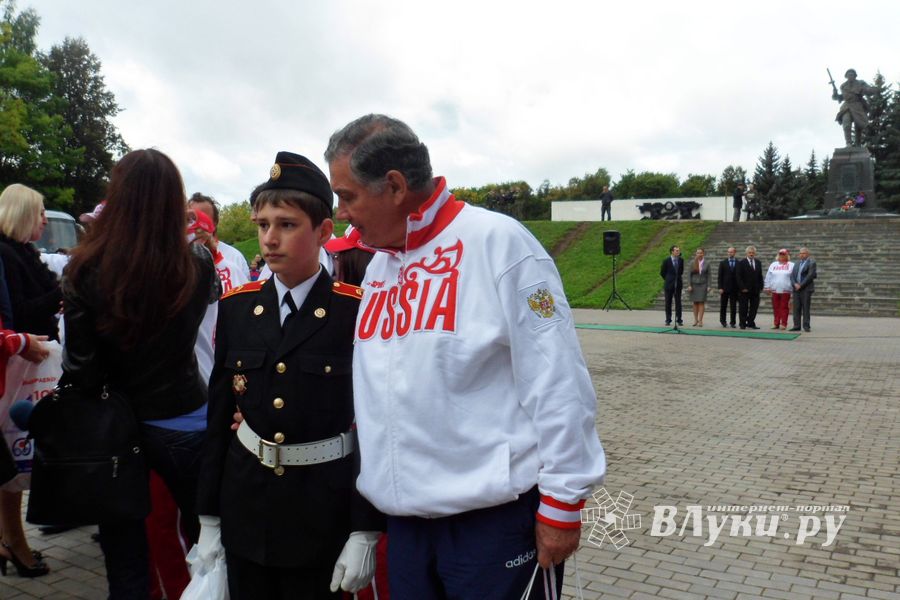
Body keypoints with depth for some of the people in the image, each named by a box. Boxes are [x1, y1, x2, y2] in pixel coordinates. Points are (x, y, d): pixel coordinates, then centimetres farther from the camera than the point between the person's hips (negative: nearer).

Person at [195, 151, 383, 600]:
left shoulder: (357, 312, -10)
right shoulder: (236, 308, 3)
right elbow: (219, 414, 6)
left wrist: (365, 533, -10)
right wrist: (208, 517, 7)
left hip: (322, 513, -3)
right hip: (245, 507, 4)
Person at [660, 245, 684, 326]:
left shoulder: (681, 260, 3)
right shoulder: (666, 261, -6)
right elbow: (662, 272, 4)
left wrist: (678, 278, 13)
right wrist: (668, 279, 8)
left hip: (678, 285, 2)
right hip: (669, 285, -2)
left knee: (678, 302, 1)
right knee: (668, 303, 4)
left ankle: (679, 320, 5)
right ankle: (668, 320, 11)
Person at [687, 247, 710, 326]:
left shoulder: (707, 264, 2)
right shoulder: (692, 263, 2)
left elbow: (708, 275, 1)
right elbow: (689, 275, 2)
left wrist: (708, 286, -5)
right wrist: (689, 285, -5)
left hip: (703, 285, -1)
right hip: (694, 284, 1)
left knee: (702, 303, -3)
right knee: (695, 303, 3)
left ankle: (700, 320, -2)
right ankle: (695, 320, 8)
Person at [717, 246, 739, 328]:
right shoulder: (723, 263, 3)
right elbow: (720, 276, 0)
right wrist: (720, 287, -7)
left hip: (734, 288, 0)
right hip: (725, 288, 0)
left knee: (733, 307, 1)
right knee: (723, 306, 8)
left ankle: (732, 322, 7)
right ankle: (722, 321, 23)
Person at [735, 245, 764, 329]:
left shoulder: (758, 263, 12)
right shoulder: (741, 263, -3)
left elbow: (760, 276, 14)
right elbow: (738, 277, -7)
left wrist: (760, 287, 4)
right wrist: (742, 287, -13)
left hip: (755, 290, 4)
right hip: (744, 290, -4)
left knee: (754, 307, 3)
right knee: (743, 308, 2)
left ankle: (751, 323, 11)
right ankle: (743, 324, 10)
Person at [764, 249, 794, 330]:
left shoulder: (791, 265, 5)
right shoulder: (773, 265, 13)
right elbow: (768, 277, 12)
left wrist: (794, 288, -6)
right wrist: (767, 287, 7)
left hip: (785, 290, -3)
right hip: (775, 290, 3)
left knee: (784, 307, -1)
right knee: (776, 307, 5)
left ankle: (783, 324, 2)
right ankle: (776, 324, 11)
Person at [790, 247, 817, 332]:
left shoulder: (812, 263, -2)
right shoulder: (797, 263, 17)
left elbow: (810, 276, -12)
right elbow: (792, 275, 11)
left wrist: (801, 285, -14)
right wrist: (795, 284, -6)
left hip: (806, 289, -5)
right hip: (796, 289, 6)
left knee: (806, 308, -4)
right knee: (796, 308, 3)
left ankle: (806, 326, -1)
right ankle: (796, 326, 7)